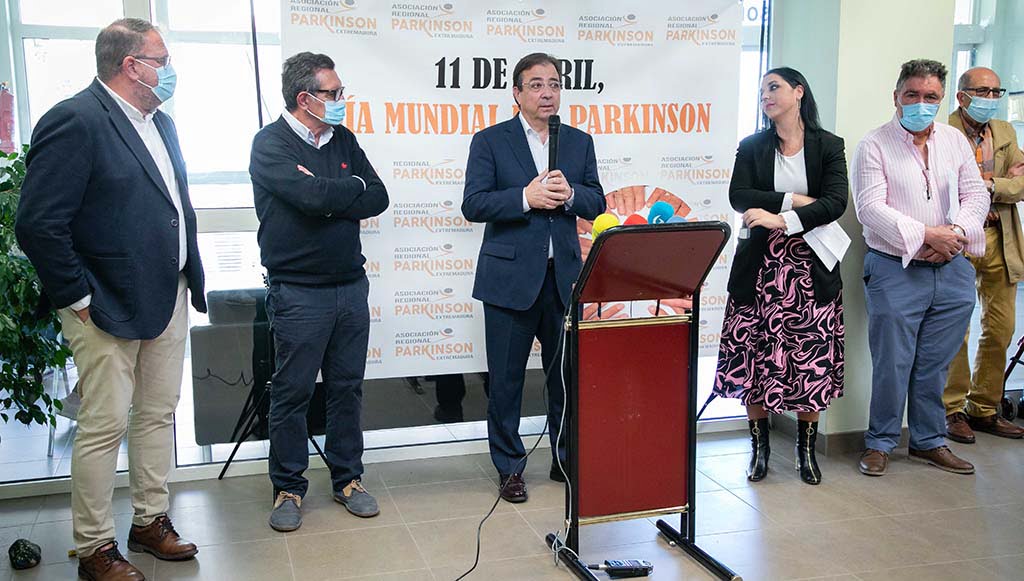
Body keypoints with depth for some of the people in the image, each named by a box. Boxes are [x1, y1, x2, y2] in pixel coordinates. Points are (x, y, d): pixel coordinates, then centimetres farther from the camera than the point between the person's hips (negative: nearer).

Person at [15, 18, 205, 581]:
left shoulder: (160, 122, 12)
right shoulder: (75, 121, -16)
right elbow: (38, 224, -20)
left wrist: (190, 276, 12)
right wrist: (80, 299, -16)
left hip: (169, 299, 8)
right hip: (108, 306, -8)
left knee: (158, 414, 15)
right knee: (105, 425, 1)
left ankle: (150, 521, 30)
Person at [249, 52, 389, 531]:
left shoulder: (343, 140, 11)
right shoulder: (271, 143, -8)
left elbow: (378, 199, 1)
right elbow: (310, 196, -24)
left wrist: (326, 196, -12)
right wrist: (352, 186, -6)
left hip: (351, 286, 6)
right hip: (298, 291, -5)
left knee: (347, 388, 12)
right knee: (292, 393, 4)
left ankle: (347, 478, 26)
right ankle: (288, 487, 18)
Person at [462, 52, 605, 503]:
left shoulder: (579, 142, 11)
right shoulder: (490, 141, 0)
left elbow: (596, 203, 8)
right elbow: (473, 204, -8)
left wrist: (569, 193, -13)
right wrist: (526, 198, -20)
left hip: (563, 276, 3)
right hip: (510, 277, -3)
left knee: (567, 374, 10)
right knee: (506, 380, 6)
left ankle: (567, 461, 27)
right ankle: (509, 468, 21)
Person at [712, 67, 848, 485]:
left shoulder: (829, 146, 3)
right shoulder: (751, 147, 7)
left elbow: (836, 202, -11)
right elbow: (738, 196, -8)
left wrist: (781, 218, -23)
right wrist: (794, 200, -16)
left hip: (810, 268, -1)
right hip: (760, 266, 1)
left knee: (813, 361, 2)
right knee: (754, 357, 1)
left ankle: (806, 449, 19)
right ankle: (759, 446, 17)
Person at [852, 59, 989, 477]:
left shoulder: (955, 140, 12)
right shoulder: (875, 145, -3)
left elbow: (976, 195, 9)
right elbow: (871, 208, -12)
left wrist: (956, 232, -10)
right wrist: (926, 235, -17)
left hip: (952, 270, 4)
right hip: (895, 271, -4)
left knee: (935, 365, 12)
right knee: (892, 363, 1)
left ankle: (929, 441, 26)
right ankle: (880, 443, 17)